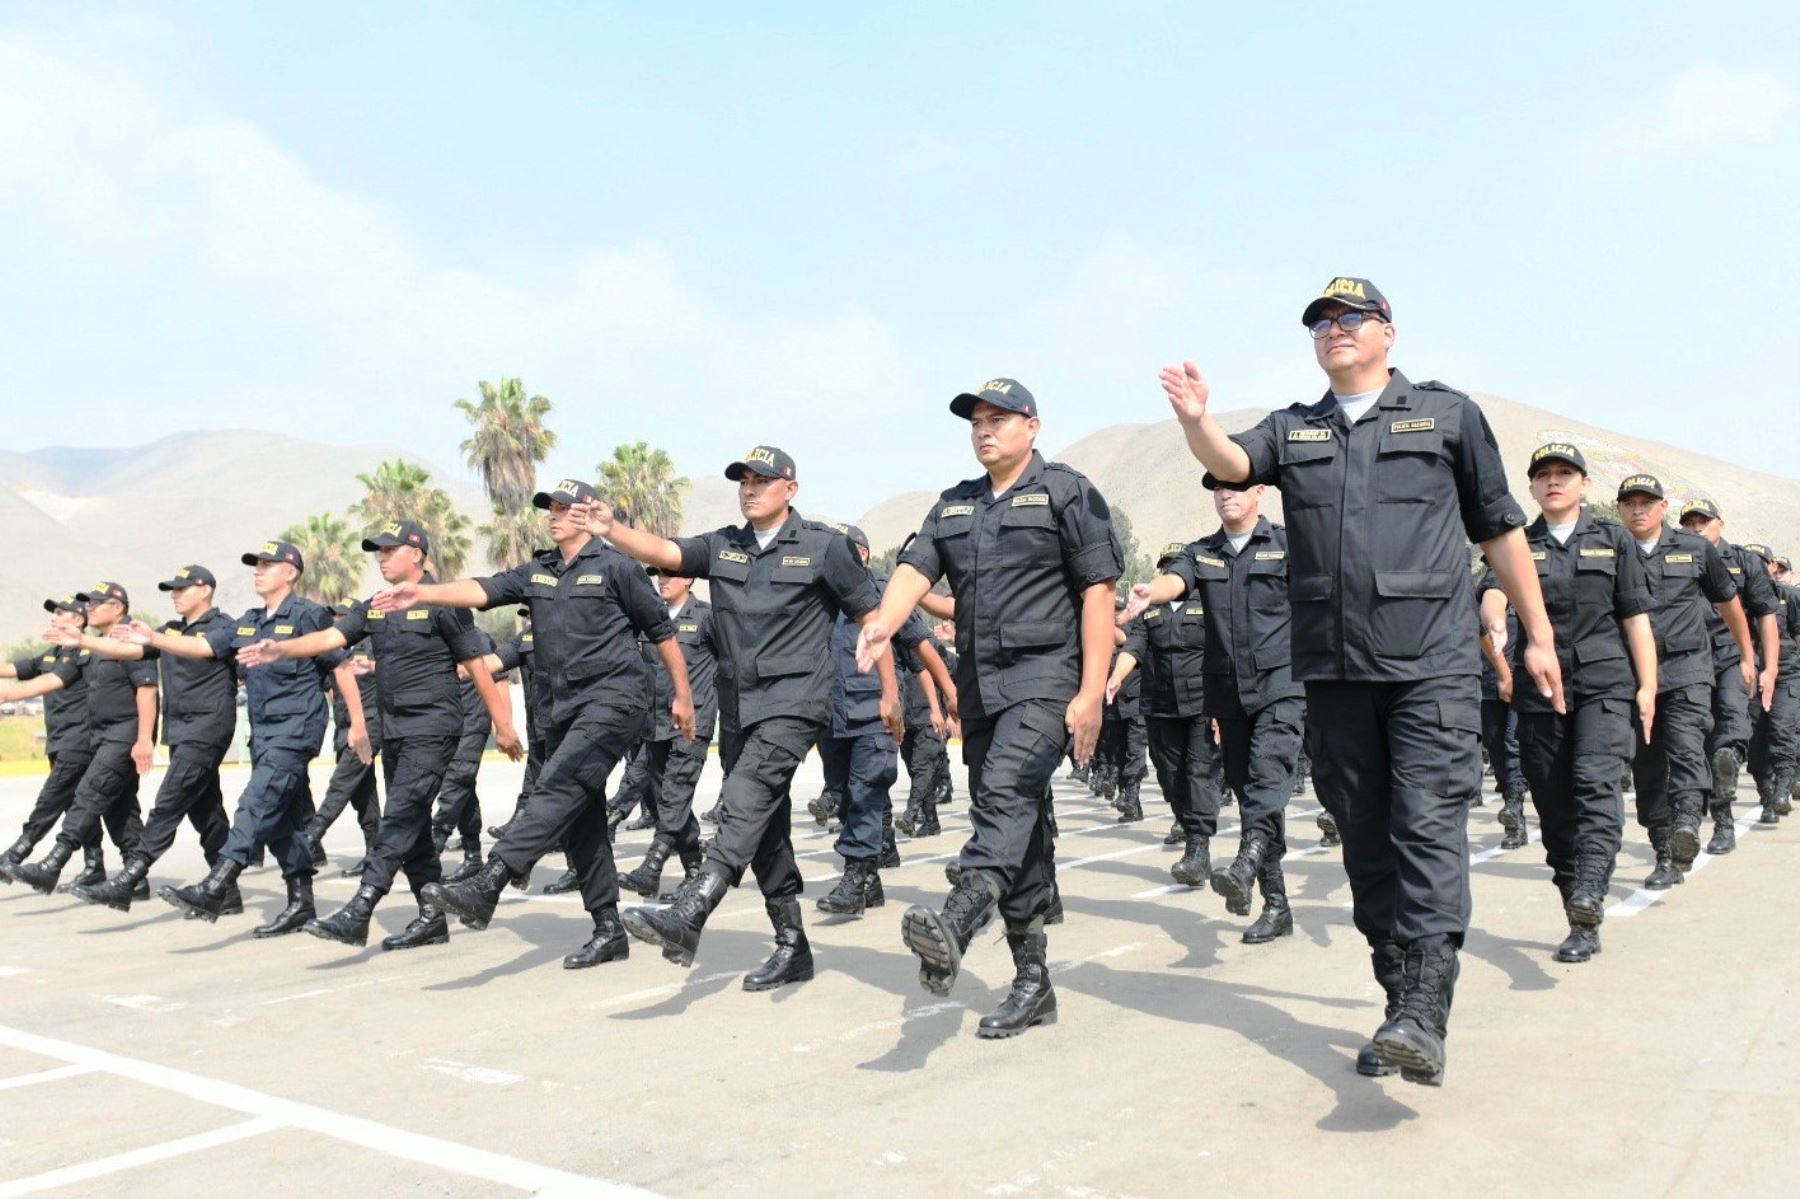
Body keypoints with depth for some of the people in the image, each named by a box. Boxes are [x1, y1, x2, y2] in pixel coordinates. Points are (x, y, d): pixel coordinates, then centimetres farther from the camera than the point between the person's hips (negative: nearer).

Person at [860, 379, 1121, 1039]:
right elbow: (915, 568, 5)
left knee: (1007, 791, -28)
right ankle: (1032, 983, 13)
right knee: (1018, 824, 8)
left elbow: (1099, 592, -4)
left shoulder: (1068, 492, 3)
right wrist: (884, 622, -18)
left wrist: (1091, 692, -13)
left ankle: (957, 920, -48)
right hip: (978, 683, 6)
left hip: (1045, 673, -6)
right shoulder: (953, 506, 20)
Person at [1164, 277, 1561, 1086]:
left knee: (1428, 828, -14)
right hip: (1333, 671, 4)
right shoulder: (1292, 431, 16)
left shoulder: (1447, 415, 9)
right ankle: (1401, 1004, 19)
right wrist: (1195, 421, -28)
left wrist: (1538, 636, 12)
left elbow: (1500, 532, 12)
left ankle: (1425, 1018, -19)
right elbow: (1232, 463, -6)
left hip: (1432, 664, -3)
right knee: (1366, 843, 8)